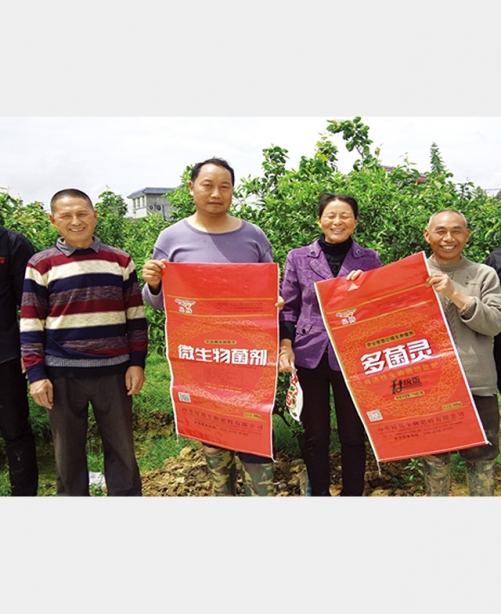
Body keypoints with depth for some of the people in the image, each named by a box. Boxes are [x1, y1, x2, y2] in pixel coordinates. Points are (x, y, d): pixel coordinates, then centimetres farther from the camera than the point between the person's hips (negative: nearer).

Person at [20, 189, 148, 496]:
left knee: (122, 448, 10)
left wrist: (137, 363, 0)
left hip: (114, 371, 1)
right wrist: (36, 374, -4)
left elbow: (136, 316, 6)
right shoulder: (41, 264, 1)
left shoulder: (120, 260, 4)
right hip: (62, 374, 0)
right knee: (68, 453, 12)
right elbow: (31, 324, 1)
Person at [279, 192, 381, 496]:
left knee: (353, 434, 9)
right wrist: (285, 344, -5)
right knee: (315, 434, 11)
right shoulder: (298, 257, 4)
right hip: (310, 356, 0)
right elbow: (288, 307, 6)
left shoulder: (369, 260, 4)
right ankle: (319, 493, 29)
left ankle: (353, 494, 28)